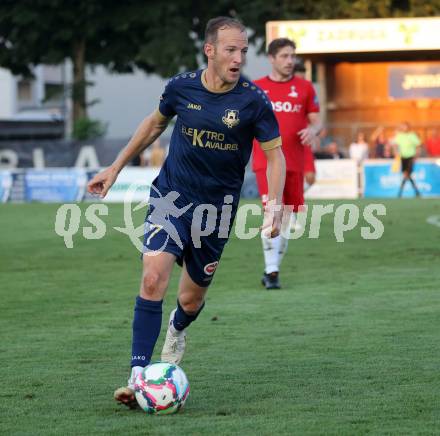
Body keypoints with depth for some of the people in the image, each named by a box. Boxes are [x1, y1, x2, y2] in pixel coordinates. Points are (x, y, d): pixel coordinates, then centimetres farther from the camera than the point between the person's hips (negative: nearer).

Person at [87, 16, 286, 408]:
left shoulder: (254, 101, -12)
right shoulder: (181, 87, -6)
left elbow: (275, 154, -3)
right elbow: (155, 124, 14)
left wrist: (275, 206, -16)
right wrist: (116, 167, 16)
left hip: (217, 206, 0)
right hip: (171, 196, 0)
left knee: (191, 299, 9)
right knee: (153, 279, -19)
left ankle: (177, 330, 48)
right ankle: (138, 378, -18)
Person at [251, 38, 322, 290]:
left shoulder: (304, 87, 8)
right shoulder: (256, 88, 6)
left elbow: (317, 122, 8)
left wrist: (313, 130, -13)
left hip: (295, 162, 3)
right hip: (266, 161, -3)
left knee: (287, 218, 7)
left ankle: (273, 271, 19)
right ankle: (271, 271, -17)